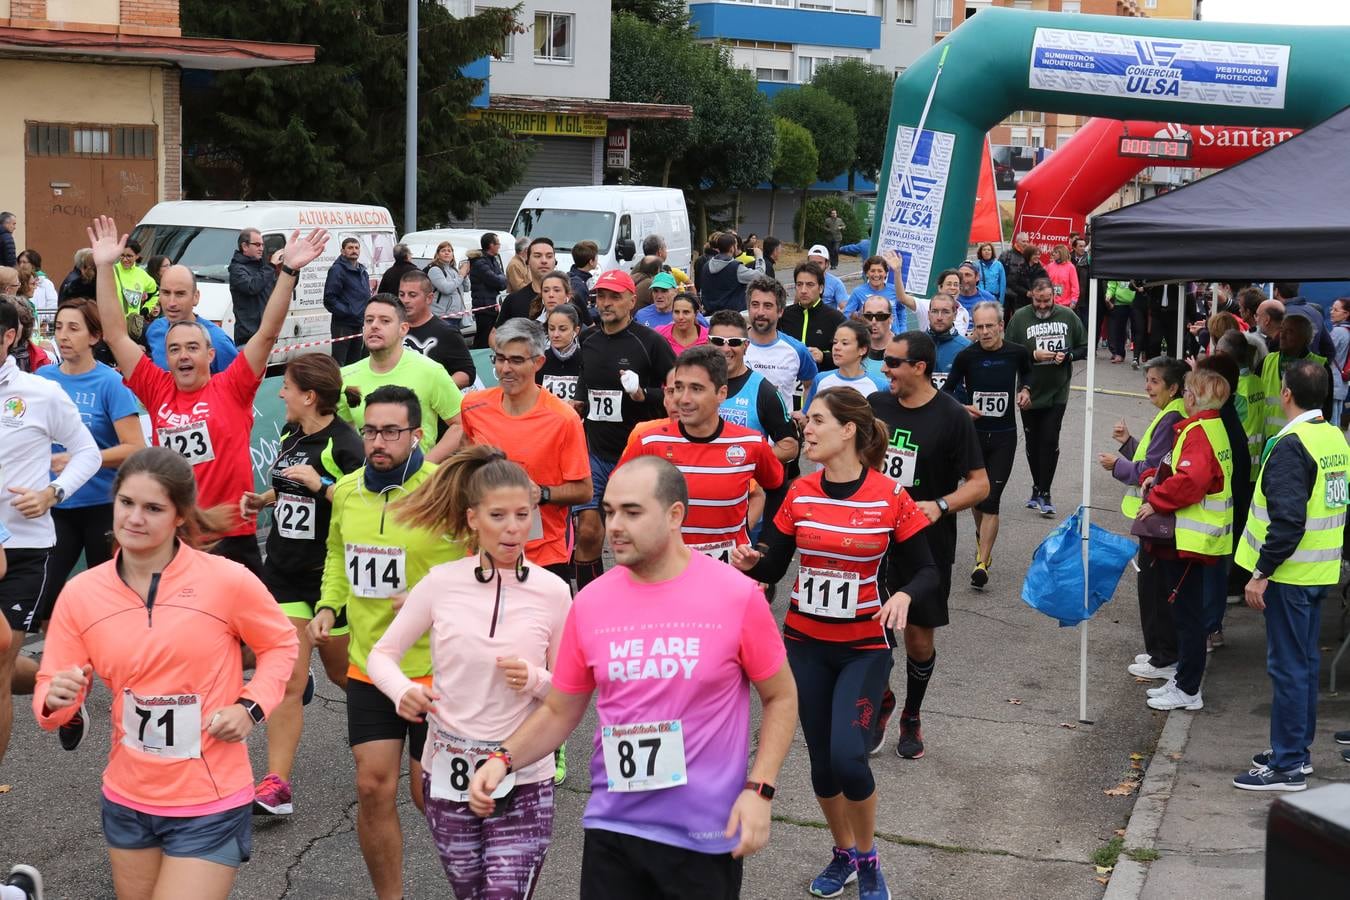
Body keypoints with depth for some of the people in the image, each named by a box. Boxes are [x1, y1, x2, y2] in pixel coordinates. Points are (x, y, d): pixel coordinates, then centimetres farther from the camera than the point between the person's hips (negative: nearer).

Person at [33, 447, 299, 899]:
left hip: (211, 806, -4)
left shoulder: (227, 580, -13)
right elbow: (50, 690, 2)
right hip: (126, 802, 4)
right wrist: (55, 699, -21)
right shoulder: (80, 592, -4)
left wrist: (251, 707, -11)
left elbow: (280, 644, 4)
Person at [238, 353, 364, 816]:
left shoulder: (343, 444, -16)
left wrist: (320, 484, -28)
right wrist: (262, 500, 7)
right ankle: (276, 785, -5)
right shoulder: (289, 435, 8)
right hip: (283, 571, 6)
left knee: (342, 673, 13)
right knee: (288, 682, -2)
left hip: (328, 575, -5)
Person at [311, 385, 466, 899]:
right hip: (367, 666, 5)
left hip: (434, 668, -4)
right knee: (373, 787, 5)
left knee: (428, 791, 5)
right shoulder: (346, 490, 3)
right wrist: (328, 606, 6)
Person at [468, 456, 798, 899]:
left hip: (708, 834, -2)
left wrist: (759, 789, -10)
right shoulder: (589, 604, -1)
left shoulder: (737, 596, -9)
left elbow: (781, 697, 1)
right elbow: (559, 712, 9)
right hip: (611, 829, 3)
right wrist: (504, 758, -8)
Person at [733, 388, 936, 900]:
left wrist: (902, 595, -24)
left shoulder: (890, 498, -10)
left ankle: (867, 858, 11)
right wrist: (751, 562, -18)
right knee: (821, 758, 9)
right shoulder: (800, 495, -1)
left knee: (848, 756, -16)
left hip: (865, 647, -4)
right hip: (806, 645, 4)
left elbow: (925, 570, -4)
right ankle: (843, 852, 33)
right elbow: (772, 566, 4)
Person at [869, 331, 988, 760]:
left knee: (919, 635, 6)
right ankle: (881, 701, 25)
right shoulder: (875, 404, 2)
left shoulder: (951, 416, -10)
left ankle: (911, 717, 28)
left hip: (927, 543, -3)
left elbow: (980, 484, -8)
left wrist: (940, 506, -24)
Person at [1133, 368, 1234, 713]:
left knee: (1187, 613, -3)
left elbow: (1191, 480, -32)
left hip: (1189, 541, -10)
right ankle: (1183, 680, 25)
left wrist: (1156, 501, -21)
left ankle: (1188, 691, 3)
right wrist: (1156, 477, 8)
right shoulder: (1212, 428, 14)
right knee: (1186, 611, 17)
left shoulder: (1198, 433, -19)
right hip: (1191, 538, 10)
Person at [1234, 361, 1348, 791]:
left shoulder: (1292, 446, -20)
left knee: (1288, 667, -2)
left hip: (1290, 574, -9)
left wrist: (1262, 572, -21)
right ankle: (1297, 749, 28)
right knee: (1305, 661, 18)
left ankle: (1287, 766, 3)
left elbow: (1288, 519, -26)